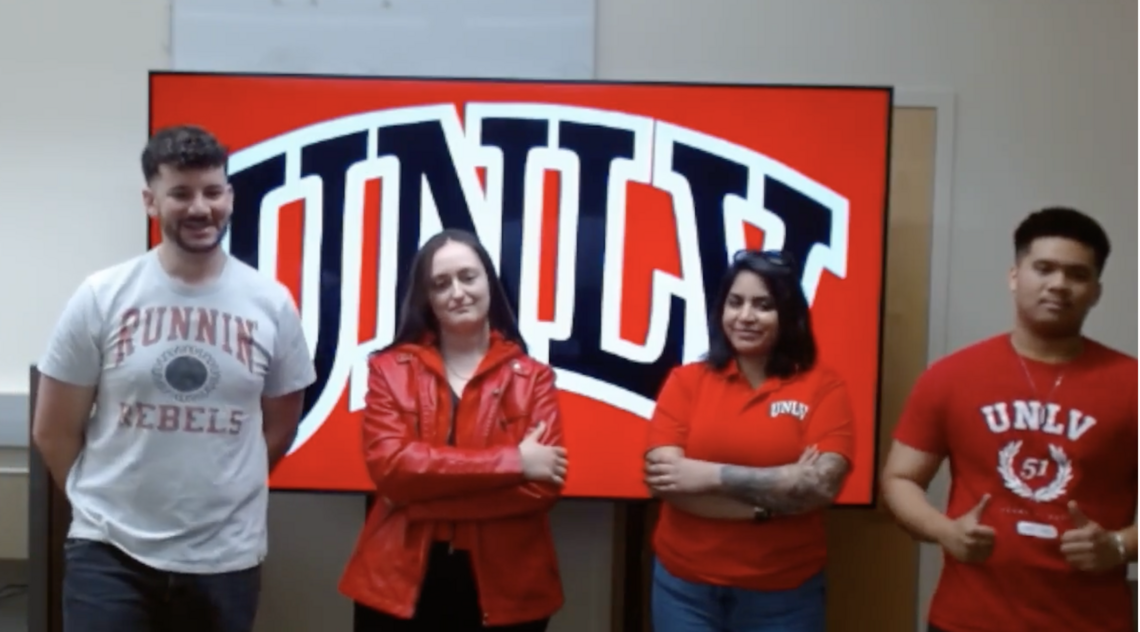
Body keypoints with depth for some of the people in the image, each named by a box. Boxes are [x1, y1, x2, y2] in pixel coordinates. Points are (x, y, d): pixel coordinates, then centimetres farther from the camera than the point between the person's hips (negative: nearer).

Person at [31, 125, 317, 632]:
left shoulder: (271, 304, -2)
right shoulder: (101, 296, -5)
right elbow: (53, 432, 2)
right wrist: (102, 501, 8)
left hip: (226, 556, 2)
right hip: (108, 550, -1)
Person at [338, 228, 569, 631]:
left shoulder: (531, 377, 0)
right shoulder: (390, 370, 1)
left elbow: (543, 484, -11)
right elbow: (389, 465, -14)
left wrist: (425, 492, -17)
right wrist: (511, 461, -18)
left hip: (505, 589, 0)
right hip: (401, 584, 0)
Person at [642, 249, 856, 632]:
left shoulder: (823, 387, -4)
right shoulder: (686, 381, -2)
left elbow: (822, 484, -16)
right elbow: (662, 477, -12)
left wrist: (713, 475, -18)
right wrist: (770, 501, -17)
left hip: (784, 594, 0)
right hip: (685, 586, 1)